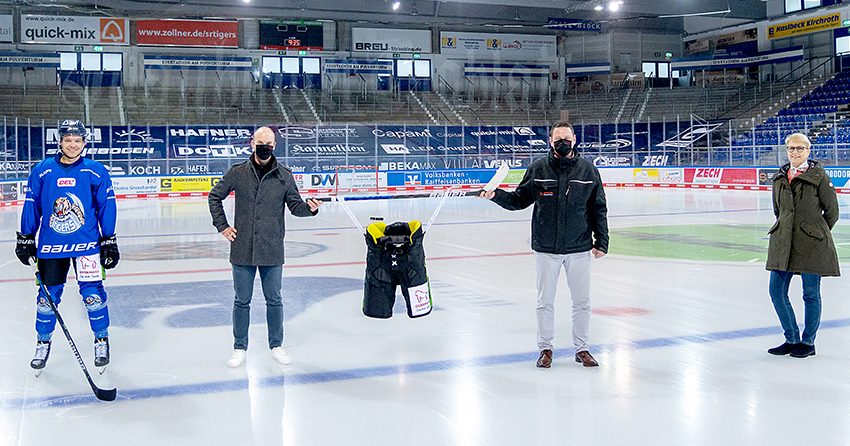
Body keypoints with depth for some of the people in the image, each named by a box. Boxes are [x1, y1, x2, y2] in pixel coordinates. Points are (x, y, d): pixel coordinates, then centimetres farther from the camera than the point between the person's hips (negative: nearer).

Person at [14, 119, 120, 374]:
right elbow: (31, 206, 8)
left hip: (87, 244, -1)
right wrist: (25, 239, 8)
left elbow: (106, 207, 3)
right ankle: (43, 344, 25)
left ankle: (102, 341, 16)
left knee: (93, 295, -4)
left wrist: (109, 242, 2)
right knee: (47, 297, 6)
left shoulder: (96, 172, -1)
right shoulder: (42, 171, 2)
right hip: (50, 246, 1)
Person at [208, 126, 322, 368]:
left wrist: (310, 208, -17)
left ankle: (276, 346, 26)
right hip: (242, 250, 0)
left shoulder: (284, 176, 1)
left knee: (274, 300, 11)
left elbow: (295, 205, 4)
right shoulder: (237, 172, 0)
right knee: (242, 301, 9)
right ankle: (240, 348, 23)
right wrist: (222, 226, 4)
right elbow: (215, 196, 11)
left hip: (272, 251, 0)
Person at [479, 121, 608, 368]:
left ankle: (582, 348, 24)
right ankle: (545, 348, 23)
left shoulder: (588, 169, 1)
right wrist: (496, 195, -9)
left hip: (579, 248, 0)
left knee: (582, 301, 8)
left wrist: (601, 241, 3)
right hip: (546, 248, 0)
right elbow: (519, 199, 7)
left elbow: (599, 209, 5)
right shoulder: (538, 169, 1)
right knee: (545, 301, 8)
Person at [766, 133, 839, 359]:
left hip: (811, 245, -5)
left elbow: (832, 212, 0)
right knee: (776, 291, 4)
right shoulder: (780, 177, 8)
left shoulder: (819, 176, -6)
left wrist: (816, 233, 7)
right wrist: (787, 230, 14)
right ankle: (792, 339, 20)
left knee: (810, 294, 4)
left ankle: (808, 342, 19)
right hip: (782, 242, 5)